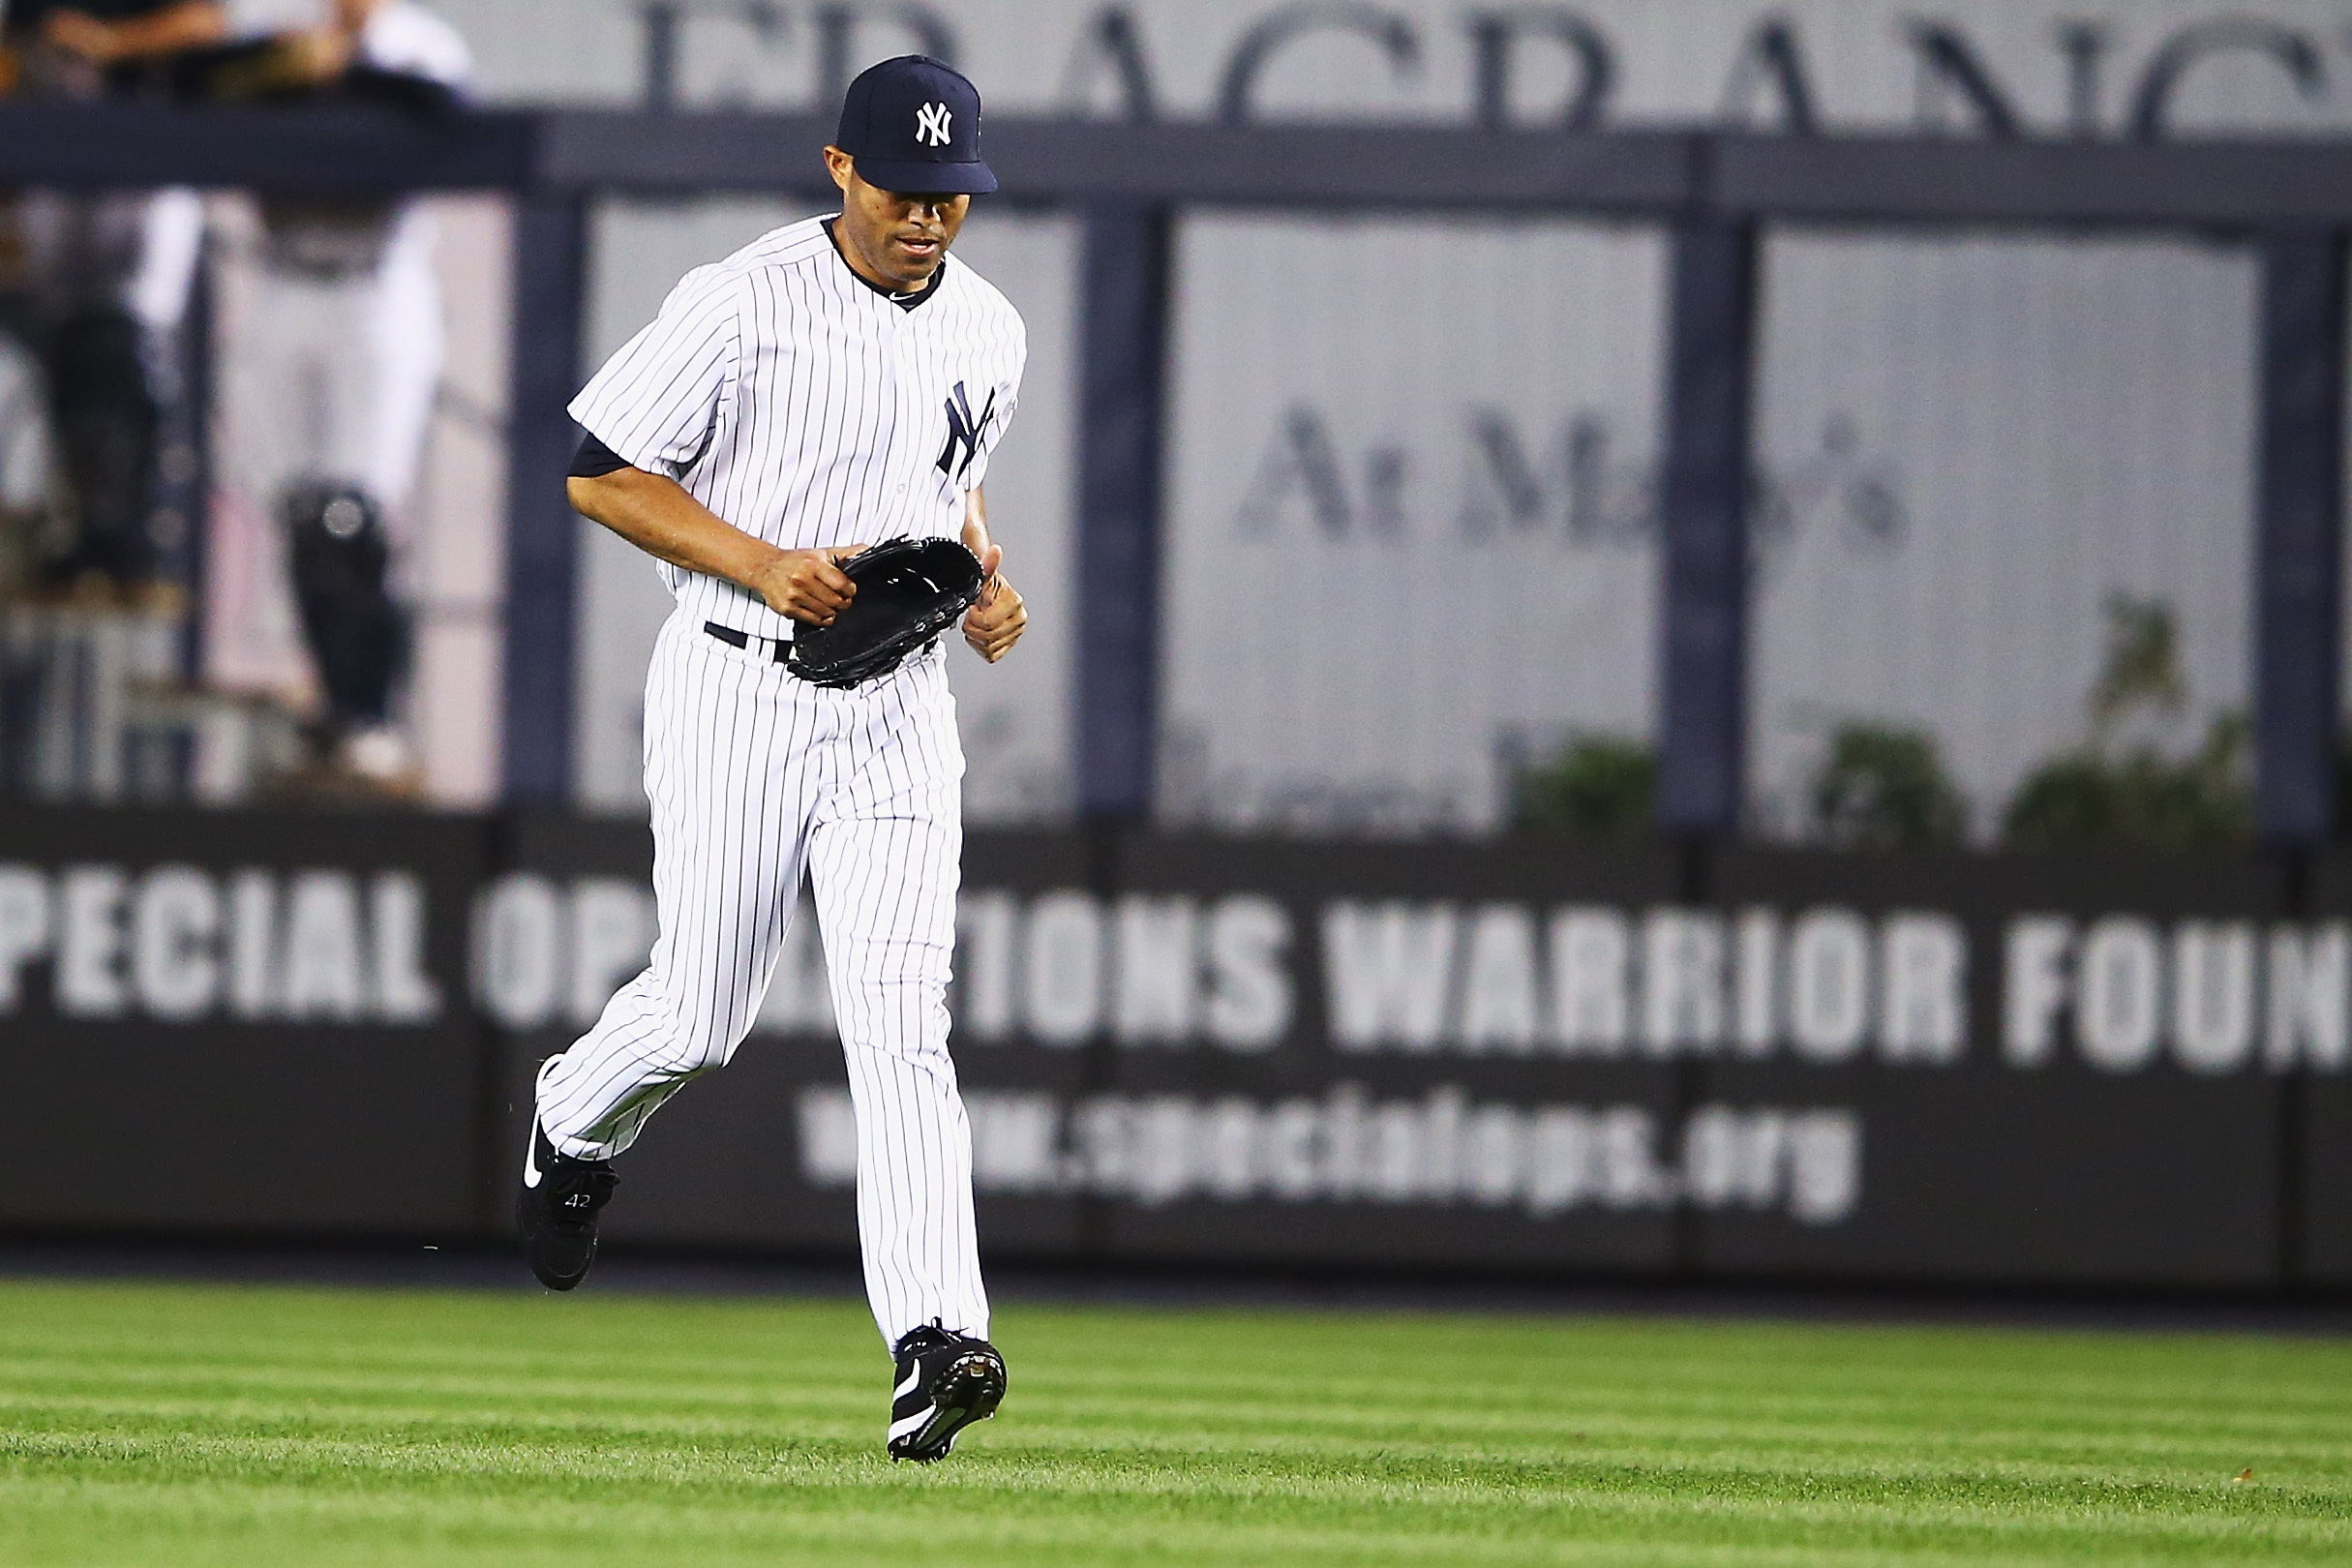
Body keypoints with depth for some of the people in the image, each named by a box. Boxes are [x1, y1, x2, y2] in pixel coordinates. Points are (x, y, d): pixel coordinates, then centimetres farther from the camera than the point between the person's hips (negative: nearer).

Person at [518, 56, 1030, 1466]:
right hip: (740, 691, -3)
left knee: (902, 1018, -11)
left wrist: (988, 581, 6)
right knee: (702, 1015, 3)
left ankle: (936, 1343, -22)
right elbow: (601, 473, -7)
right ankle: (574, 1127, 39)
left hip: (899, 711, 3)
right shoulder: (745, 305, -9)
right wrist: (763, 563, -19)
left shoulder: (989, 333, 10)